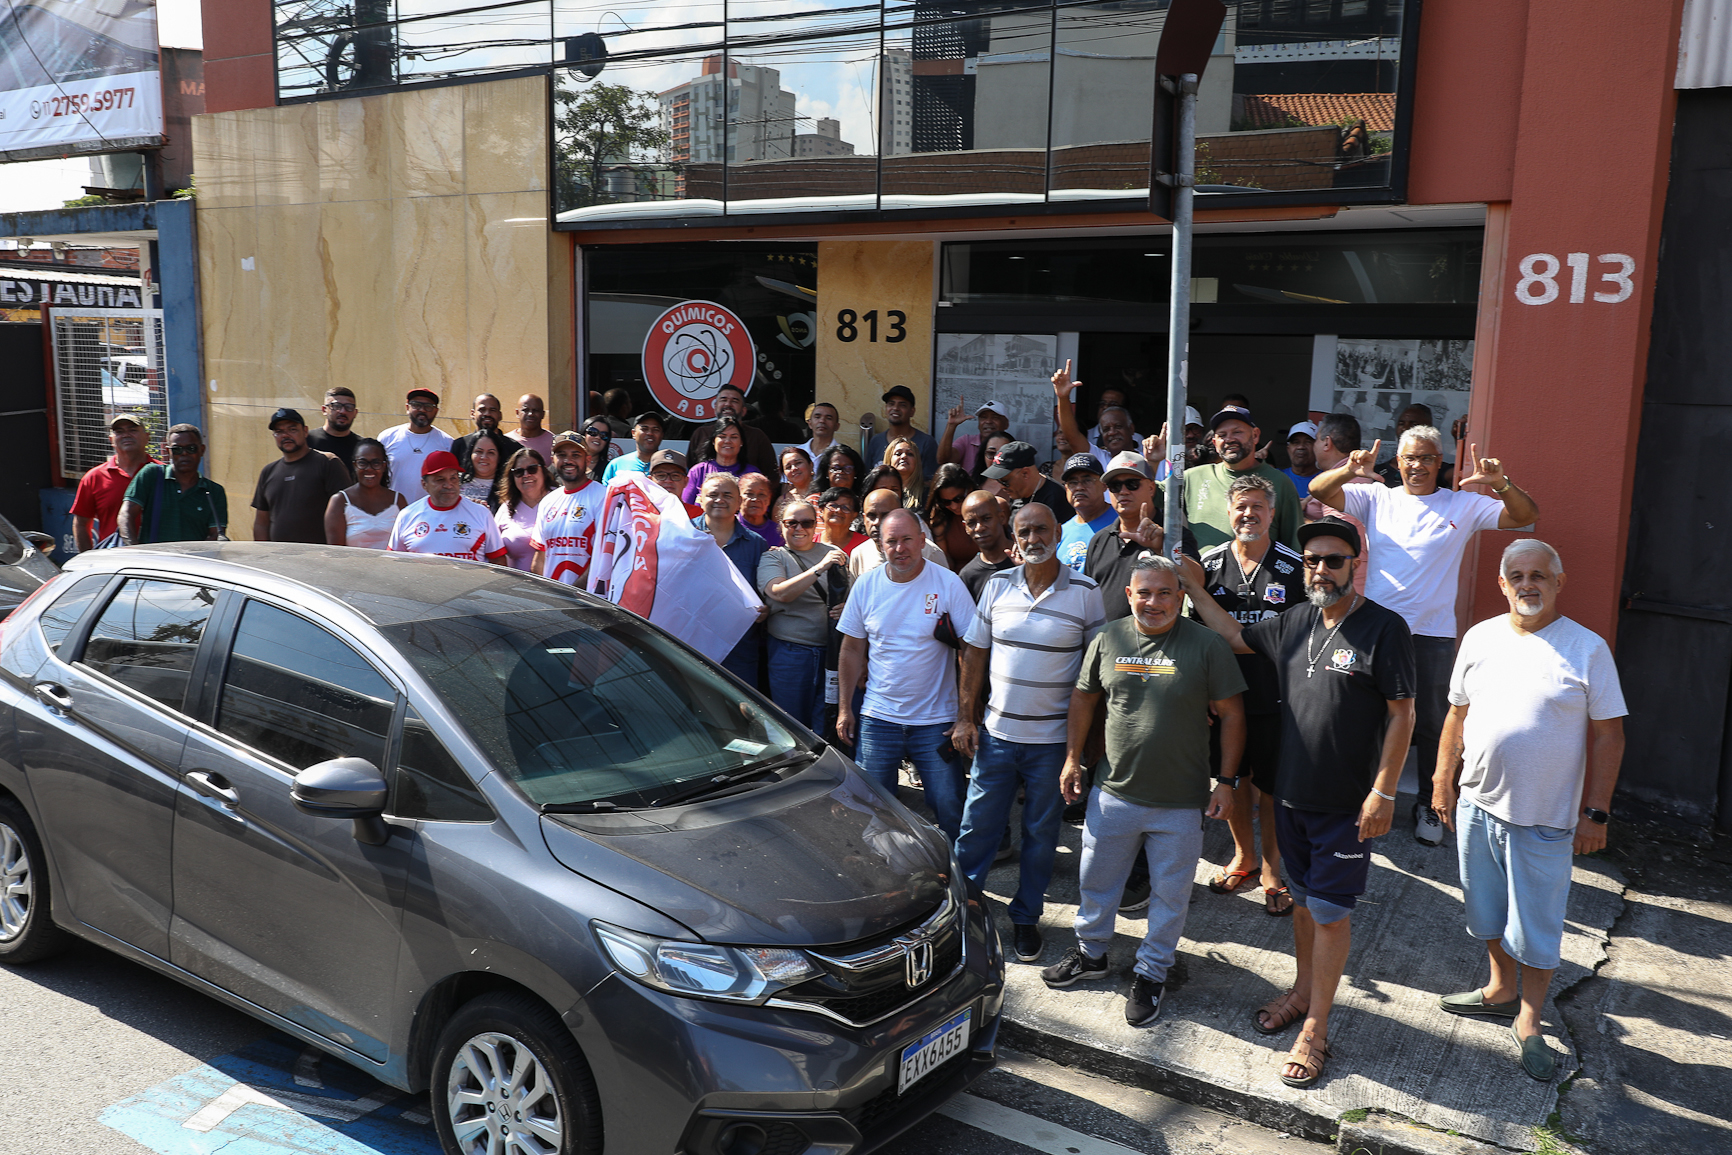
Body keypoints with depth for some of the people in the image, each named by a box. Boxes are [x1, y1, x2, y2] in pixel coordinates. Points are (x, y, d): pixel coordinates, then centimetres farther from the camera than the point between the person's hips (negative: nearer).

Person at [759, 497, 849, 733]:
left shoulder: (835, 555, 13)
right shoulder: (772, 558, 4)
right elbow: (781, 593, -15)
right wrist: (820, 568, -24)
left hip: (832, 650, 2)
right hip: (790, 652, -2)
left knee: (827, 726, 1)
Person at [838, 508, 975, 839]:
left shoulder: (948, 583, -8)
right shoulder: (866, 585, 2)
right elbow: (852, 649, 10)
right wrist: (844, 707, 8)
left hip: (936, 722, -3)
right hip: (877, 717, 3)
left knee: (951, 810, -1)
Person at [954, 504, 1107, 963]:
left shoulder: (1085, 592, -7)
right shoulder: (998, 585, 1)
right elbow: (975, 653, 7)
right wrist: (964, 717, 3)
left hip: (1054, 738, -2)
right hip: (997, 732, 2)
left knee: (1041, 833, 11)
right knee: (977, 826, 8)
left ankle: (1026, 916, 28)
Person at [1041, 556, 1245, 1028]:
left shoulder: (1206, 645, -10)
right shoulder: (1108, 639, 0)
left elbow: (1231, 714, -5)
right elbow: (1083, 698, 12)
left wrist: (1226, 781, -6)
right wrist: (1073, 758, 9)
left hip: (1180, 801, -3)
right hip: (1113, 793, 3)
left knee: (1170, 892, 11)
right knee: (1096, 881, 16)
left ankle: (1152, 973, 30)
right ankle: (1091, 953, 39)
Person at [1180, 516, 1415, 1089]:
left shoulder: (1384, 628, -13)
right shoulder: (1293, 624, 5)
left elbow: (1401, 714, -12)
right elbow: (1235, 636, 21)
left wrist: (1383, 791, -15)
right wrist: (1195, 589, 14)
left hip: (1346, 802, -5)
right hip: (1291, 791, 6)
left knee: (1330, 911, 2)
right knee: (1302, 897, 20)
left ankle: (1315, 1028, 14)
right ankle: (1302, 991, 38)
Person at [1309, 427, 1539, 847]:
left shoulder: (1463, 505, 4)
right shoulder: (1376, 497, 5)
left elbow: (1527, 515, 0)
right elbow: (1319, 489, -5)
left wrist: (1501, 484, -20)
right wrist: (1350, 470, -26)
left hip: (1434, 634, 0)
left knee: (1433, 721, 9)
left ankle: (1429, 806, 25)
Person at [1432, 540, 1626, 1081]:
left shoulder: (1588, 648, -8)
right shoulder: (1480, 638, 3)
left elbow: (1607, 735, -6)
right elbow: (1458, 715, 11)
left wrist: (1596, 813, -8)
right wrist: (1444, 782, 11)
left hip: (1544, 818, -4)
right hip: (1476, 804, 4)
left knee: (1536, 925, 4)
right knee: (1487, 912, 18)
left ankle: (1528, 1022, 21)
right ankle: (1501, 990, 39)